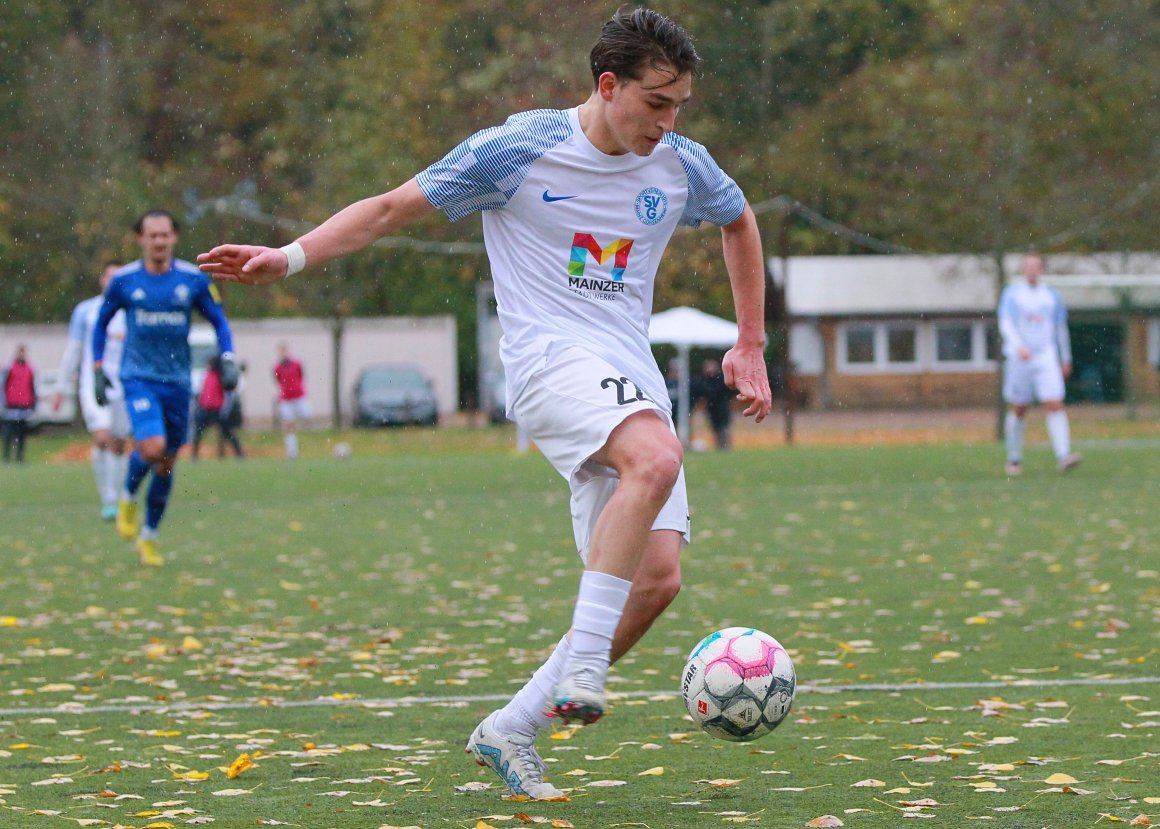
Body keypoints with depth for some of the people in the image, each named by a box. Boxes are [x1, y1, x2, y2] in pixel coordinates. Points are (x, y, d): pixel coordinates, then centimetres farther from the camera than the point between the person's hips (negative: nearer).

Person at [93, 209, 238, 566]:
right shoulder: (124, 280, -3)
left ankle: (149, 537, 26)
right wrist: (98, 369, 5)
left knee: (167, 464, 8)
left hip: (177, 382, 2)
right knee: (152, 448, -24)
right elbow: (102, 322, 11)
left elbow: (219, 321, 9)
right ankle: (128, 497, 8)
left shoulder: (194, 279, -1)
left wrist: (228, 361, -6)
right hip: (138, 378, -2)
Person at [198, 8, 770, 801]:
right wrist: (289, 256, -11)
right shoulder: (517, 151, -4)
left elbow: (740, 221, 31)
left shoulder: (682, 167, 9)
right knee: (656, 460, -37)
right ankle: (582, 667, -31)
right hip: (551, 357, -6)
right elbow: (391, 208, 1)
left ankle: (511, 729, 4)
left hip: (633, 380, 6)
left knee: (656, 578, -10)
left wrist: (751, 347, 27)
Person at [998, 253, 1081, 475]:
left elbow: (1061, 328, 19)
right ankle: (1014, 459, 20)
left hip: (1046, 357, 1)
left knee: (1055, 405, -14)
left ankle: (1063, 456, -23)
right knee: (1019, 410, 5)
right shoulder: (1012, 294, 2)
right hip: (1019, 358, -1)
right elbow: (1005, 324, -11)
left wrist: (1066, 359, 22)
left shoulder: (1051, 296, 10)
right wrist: (1018, 346, -28)